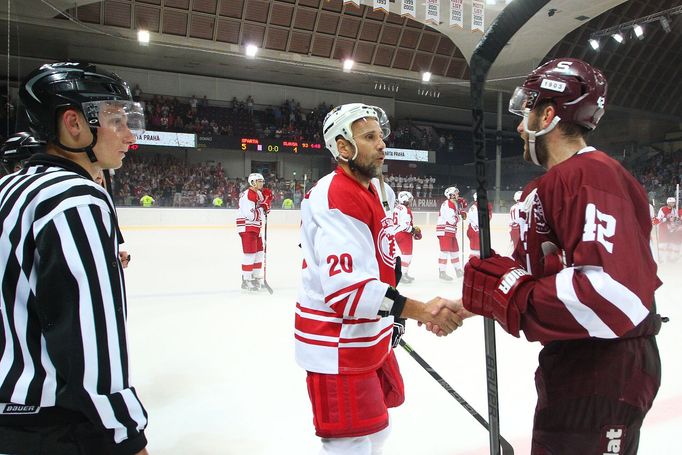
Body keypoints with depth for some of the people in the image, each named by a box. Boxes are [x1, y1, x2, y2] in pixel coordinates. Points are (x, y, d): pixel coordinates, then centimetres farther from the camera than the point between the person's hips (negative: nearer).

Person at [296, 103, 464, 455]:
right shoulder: (336, 196, -23)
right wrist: (419, 310, -32)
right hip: (338, 345, -10)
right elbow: (346, 289, -31)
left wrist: (393, 317, 18)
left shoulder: (374, 190, 10)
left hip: (369, 338, 10)